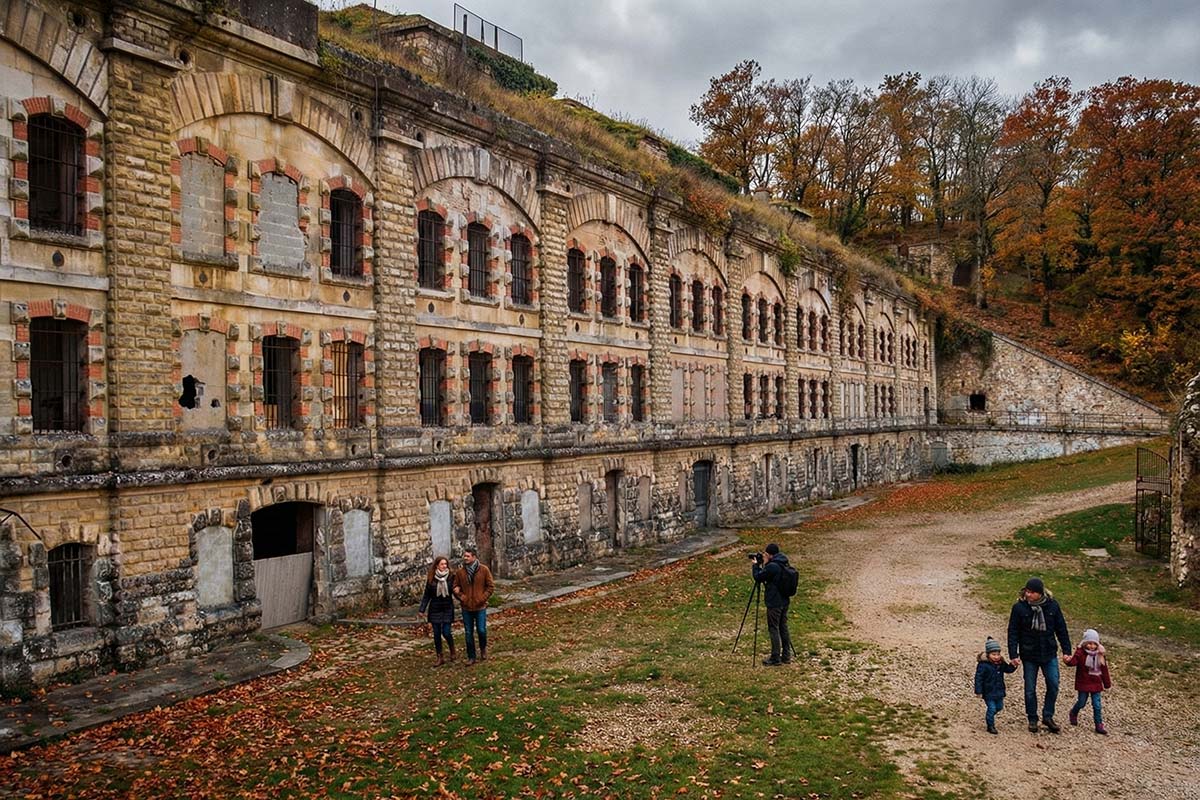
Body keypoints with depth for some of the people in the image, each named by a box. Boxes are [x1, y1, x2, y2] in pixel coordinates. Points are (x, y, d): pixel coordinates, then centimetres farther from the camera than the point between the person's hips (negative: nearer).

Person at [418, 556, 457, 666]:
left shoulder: (451, 577, -4)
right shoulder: (431, 578, -2)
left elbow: (455, 591, 2)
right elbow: (426, 595, 2)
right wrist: (422, 609, -3)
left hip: (447, 608, -1)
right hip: (435, 609, 1)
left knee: (446, 632, -7)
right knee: (437, 634, 5)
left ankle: (452, 650, 22)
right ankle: (440, 658, 16)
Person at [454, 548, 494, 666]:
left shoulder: (484, 569, -6)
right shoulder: (461, 572, 1)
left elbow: (491, 586, -2)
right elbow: (455, 587, 9)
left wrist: (483, 598, -11)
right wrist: (461, 597, -7)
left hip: (480, 607, -2)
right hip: (466, 607, 2)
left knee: (481, 630, -2)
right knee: (469, 633, 8)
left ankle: (483, 649, 29)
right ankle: (471, 657, 20)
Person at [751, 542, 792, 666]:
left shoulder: (772, 566, -22)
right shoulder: (784, 564, 7)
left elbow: (758, 577, -11)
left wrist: (755, 565, 3)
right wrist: (764, 565, 9)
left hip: (774, 603, -9)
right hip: (784, 601, 9)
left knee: (774, 629, 0)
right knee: (783, 628, 14)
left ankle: (775, 658, 4)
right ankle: (786, 656, 20)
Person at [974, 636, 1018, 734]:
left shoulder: (1001, 663, 0)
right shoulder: (983, 665, -20)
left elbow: (1008, 670, 15)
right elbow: (978, 678, -18)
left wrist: (1013, 665, -8)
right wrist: (978, 691, -19)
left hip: (999, 691, 7)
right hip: (988, 692, -7)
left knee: (999, 707, 20)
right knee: (992, 708, -5)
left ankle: (989, 717, 46)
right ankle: (990, 726, 12)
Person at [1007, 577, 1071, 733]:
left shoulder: (1052, 605, -6)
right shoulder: (1019, 607, -12)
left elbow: (1061, 629, 3)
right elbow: (1013, 632, -7)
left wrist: (1066, 650, 2)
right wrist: (1013, 655, -11)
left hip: (1049, 655, 2)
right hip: (1029, 656, -1)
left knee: (1053, 685, 3)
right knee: (1030, 689, 8)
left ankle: (1048, 716, 22)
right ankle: (1032, 719, 23)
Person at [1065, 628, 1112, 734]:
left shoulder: (1100, 655, 1)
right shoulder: (1080, 653, -12)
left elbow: (1104, 670, 9)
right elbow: (1073, 662, -26)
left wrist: (1107, 683, 13)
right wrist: (1069, 661, -50)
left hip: (1096, 684, 3)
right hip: (1083, 683, -3)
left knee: (1097, 705, 3)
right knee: (1082, 702, 8)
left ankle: (1099, 725, 12)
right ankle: (1074, 713, 36)